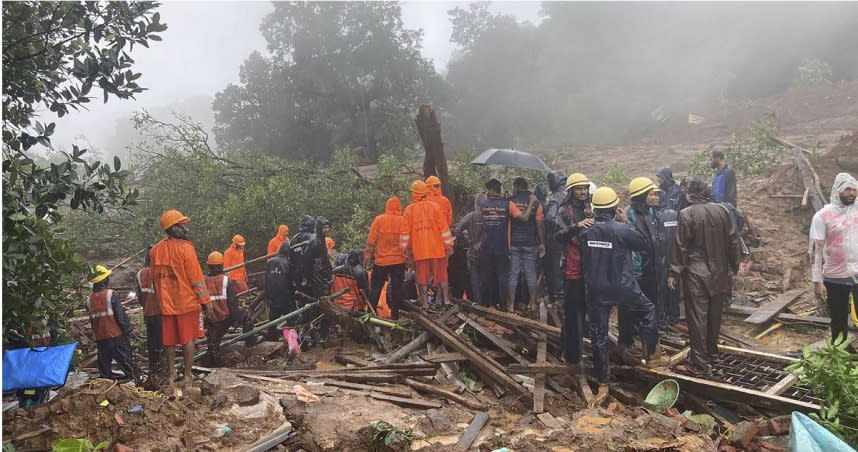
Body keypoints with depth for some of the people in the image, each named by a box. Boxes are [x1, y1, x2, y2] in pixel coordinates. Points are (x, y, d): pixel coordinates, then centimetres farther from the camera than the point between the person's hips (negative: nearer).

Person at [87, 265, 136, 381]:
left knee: (104, 360, 12)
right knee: (125, 359, 1)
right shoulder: (111, 295, -13)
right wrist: (127, 329, -3)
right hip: (116, 335, -5)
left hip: (100, 337, 5)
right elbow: (120, 315, -13)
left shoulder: (89, 299, 5)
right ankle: (132, 379, 1)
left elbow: (92, 319, 13)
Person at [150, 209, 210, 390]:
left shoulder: (156, 250, 2)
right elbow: (196, 277, -13)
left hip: (166, 303, 5)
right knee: (187, 338, 5)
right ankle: (188, 374, 10)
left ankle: (171, 373, 21)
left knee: (169, 339, 12)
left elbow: (155, 277, 11)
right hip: (186, 301, -5)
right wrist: (204, 299, -4)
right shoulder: (185, 248, -15)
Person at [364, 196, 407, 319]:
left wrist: (367, 258, 2)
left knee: (375, 288, 10)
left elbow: (370, 241, -4)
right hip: (398, 260, 0)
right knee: (397, 288, 6)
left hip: (381, 260, 0)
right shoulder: (403, 221, -4)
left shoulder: (378, 220, -4)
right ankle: (395, 315, 7)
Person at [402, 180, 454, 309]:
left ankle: (424, 303, 8)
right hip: (436, 247, 0)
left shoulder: (409, 209, 0)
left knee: (421, 278, 6)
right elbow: (443, 227, -1)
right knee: (442, 275, 10)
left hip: (419, 250, 0)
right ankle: (446, 300, 10)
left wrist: (405, 249, 7)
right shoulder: (434, 206, 0)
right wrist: (449, 245, 4)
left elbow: (406, 231, 0)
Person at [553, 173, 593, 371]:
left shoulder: (591, 209, 11)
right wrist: (576, 226, -29)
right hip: (573, 269, -5)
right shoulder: (564, 211, -4)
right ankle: (572, 357, 8)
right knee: (573, 314, 0)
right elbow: (558, 237, -17)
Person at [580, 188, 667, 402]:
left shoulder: (585, 232, -4)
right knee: (648, 312, 25)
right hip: (623, 287, -3)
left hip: (596, 290, 3)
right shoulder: (622, 229, -15)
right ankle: (651, 356, 35)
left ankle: (603, 384, 13)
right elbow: (643, 243, 1)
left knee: (598, 335, 8)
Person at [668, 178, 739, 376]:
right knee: (714, 313, 19)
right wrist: (733, 266, 18)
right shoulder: (721, 211, 1)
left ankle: (699, 363, 0)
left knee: (697, 316, -2)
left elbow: (680, 246, -12)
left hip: (696, 274, -5)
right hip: (719, 272, 6)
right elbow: (732, 241, 7)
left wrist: (674, 273, -6)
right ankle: (711, 351, 36)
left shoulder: (686, 214, -14)